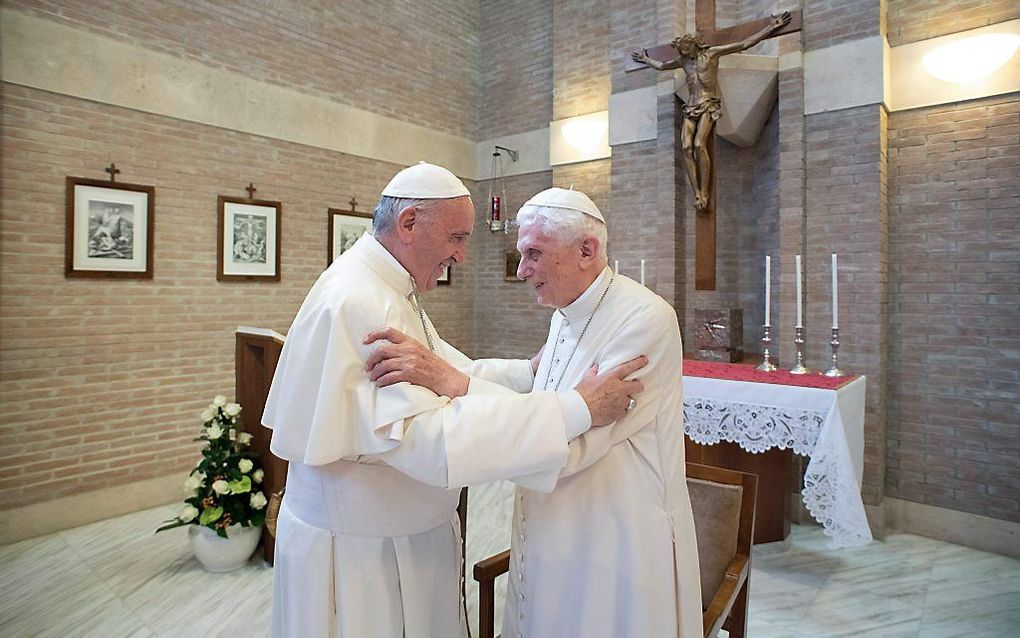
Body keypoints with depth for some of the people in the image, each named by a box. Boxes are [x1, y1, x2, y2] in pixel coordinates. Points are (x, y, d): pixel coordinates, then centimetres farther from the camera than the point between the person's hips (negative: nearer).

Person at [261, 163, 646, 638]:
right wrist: (577, 409, -34)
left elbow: (453, 372, 7)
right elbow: (429, 440, -35)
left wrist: (532, 372, -7)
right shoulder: (356, 303, -27)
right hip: (357, 550, -9)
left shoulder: (388, 291, 7)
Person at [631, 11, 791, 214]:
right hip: (691, 108, 5)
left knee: (699, 145, -26)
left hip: (709, 106, -5)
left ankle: (705, 193, -24)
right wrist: (646, 59, 50)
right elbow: (661, 66, 40)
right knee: (686, 147, -19)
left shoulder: (712, 53, 6)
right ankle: (697, 194, -21)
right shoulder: (683, 60, 20)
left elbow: (745, 44, 6)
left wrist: (772, 26, 5)